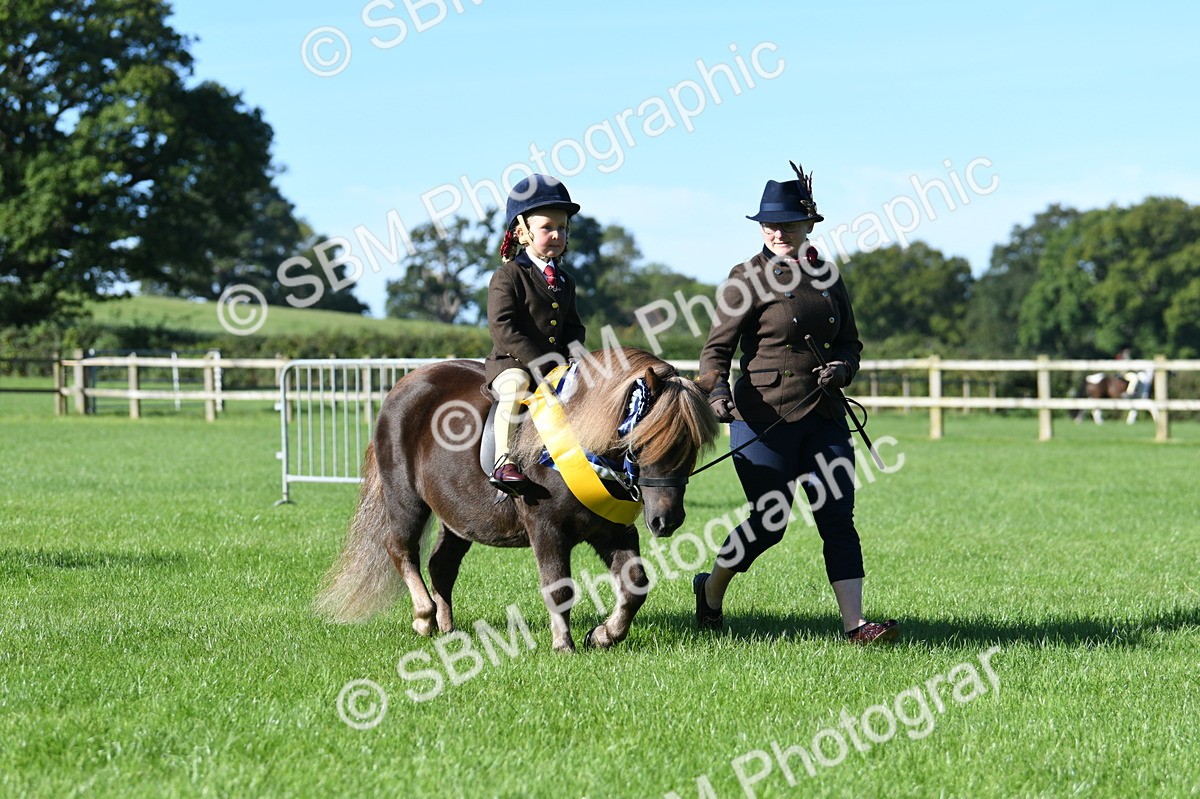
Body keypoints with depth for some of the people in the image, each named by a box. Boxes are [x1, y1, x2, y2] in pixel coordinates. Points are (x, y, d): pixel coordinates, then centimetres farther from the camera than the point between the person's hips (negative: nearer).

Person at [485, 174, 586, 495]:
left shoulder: (564, 280, 17)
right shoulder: (508, 276, -5)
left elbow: (574, 327, 21)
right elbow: (501, 327, -15)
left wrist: (571, 357, -2)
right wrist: (539, 362, -20)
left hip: (556, 364, 7)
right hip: (511, 362, -7)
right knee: (515, 386, -36)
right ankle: (504, 461, -38)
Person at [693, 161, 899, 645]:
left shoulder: (827, 276, 10)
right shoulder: (749, 278, -5)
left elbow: (850, 342, 17)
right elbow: (718, 346, -9)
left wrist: (842, 368, -6)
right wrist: (717, 391, -27)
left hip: (825, 415, 5)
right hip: (764, 418, -5)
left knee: (839, 519, -3)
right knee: (769, 523, 2)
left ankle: (854, 623, -6)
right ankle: (710, 588, 28)